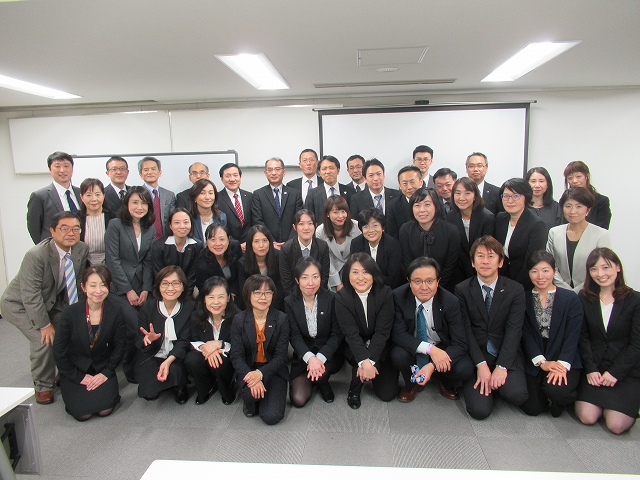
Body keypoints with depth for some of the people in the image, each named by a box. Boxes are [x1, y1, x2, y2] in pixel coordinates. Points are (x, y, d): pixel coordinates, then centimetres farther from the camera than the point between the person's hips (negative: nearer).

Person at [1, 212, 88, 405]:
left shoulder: (82, 250, -15)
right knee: (44, 339, -20)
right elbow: (30, 296, -28)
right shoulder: (35, 255, -32)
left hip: (52, 302, 6)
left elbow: (77, 285, -4)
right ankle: (43, 385, 4)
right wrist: (45, 325, -24)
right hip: (20, 304, -6)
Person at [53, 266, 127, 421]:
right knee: (83, 413, -14)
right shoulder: (70, 313, -15)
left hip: (103, 369, 1)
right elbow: (59, 350, -8)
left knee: (105, 410, -14)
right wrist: (78, 377, -9)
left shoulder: (115, 312, -11)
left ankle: (105, 389, 18)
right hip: (75, 372, -1)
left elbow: (120, 346, -2)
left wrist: (106, 373, -8)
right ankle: (75, 391, 18)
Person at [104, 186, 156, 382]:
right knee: (135, 329, -12)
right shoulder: (115, 225, -5)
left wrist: (146, 289, -5)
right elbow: (112, 259, -9)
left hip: (141, 288, 4)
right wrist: (128, 290, -10)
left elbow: (148, 261, 6)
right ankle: (130, 369, 14)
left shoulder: (150, 229, 9)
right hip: (120, 288, -4)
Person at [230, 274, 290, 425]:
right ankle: (250, 402, 7)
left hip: (273, 371, 0)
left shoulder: (282, 319, -8)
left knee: (272, 416, -16)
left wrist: (261, 373, -28)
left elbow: (281, 356, -10)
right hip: (248, 369, 0)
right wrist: (249, 375, -30)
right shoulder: (239, 320, -5)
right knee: (251, 393, -32)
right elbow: (237, 356, -10)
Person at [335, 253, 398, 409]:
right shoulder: (342, 297, -17)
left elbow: (383, 331, -19)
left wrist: (370, 361, -30)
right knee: (362, 364, -32)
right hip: (354, 348, -1)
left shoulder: (385, 293, -16)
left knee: (387, 394, -5)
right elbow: (351, 333, -23)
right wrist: (364, 361, -36)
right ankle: (354, 389, 0)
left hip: (380, 347, 1)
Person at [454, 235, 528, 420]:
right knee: (480, 410, -16)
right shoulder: (462, 290, -2)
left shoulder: (515, 290, -1)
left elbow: (514, 331, -9)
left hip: (506, 355, 1)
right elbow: (465, 330, -7)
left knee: (516, 394, -27)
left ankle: (497, 381, 8)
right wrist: (481, 365, -17)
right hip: (475, 355, 0)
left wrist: (501, 367, -19)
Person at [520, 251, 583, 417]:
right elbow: (526, 335, -3)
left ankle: (560, 401, 8)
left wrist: (562, 365, -19)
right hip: (534, 362, 1)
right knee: (531, 407, -8)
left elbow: (572, 337, -7)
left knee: (556, 390, -29)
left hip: (564, 361, -1)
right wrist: (541, 362, -16)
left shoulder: (570, 299, -1)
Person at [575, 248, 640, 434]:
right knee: (587, 417, -11)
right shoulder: (584, 298, 2)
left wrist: (615, 372, -12)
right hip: (594, 368, 2)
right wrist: (590, 369, -11)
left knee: (616, 425, -12)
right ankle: (603, 398, 20)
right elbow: (582, 337, 0)